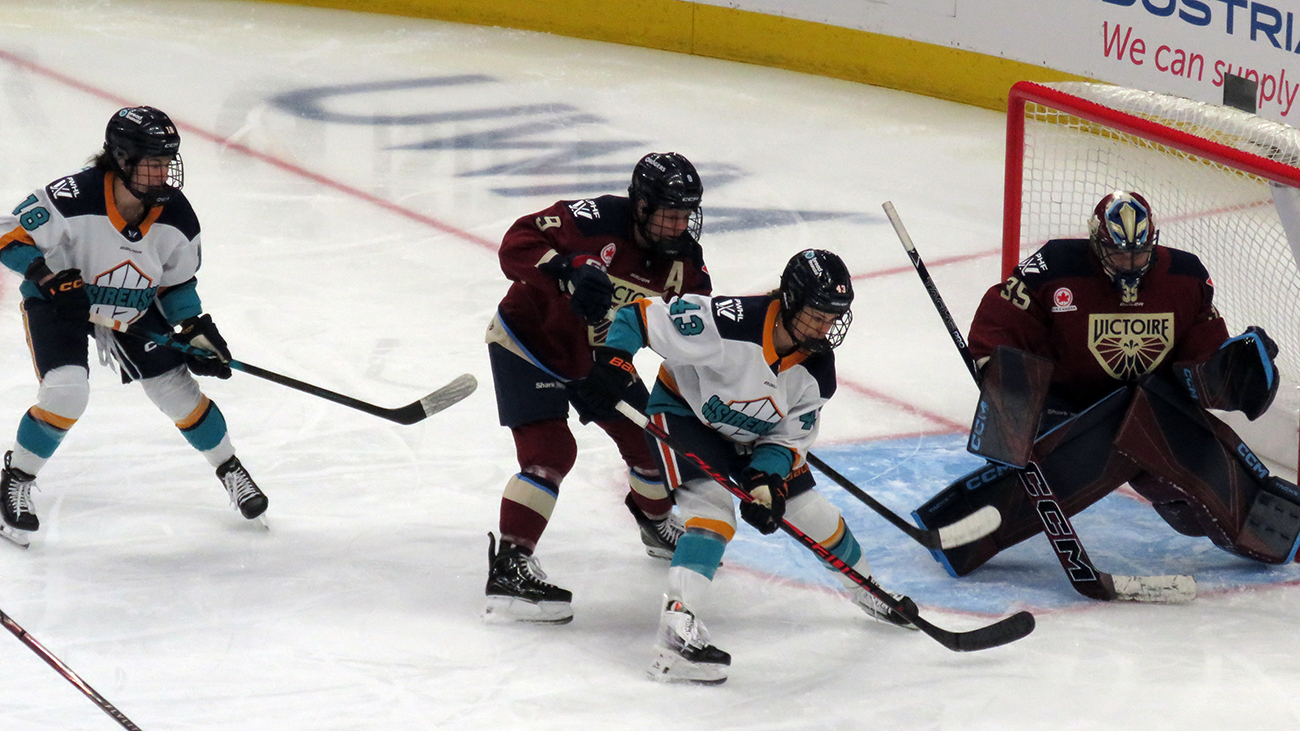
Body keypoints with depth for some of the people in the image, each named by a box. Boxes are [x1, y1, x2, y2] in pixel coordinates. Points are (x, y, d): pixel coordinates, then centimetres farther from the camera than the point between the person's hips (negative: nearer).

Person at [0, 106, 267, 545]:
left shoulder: (176, 218, -16)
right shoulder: (74, 199, -33)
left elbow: (177, 283, 1)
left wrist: (196, 329, -10)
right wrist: (51, 277, -34)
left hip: (135, 310, 4)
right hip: (60, 303, -4)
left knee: (177, 389, 2)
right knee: (66, 392, -23)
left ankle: (229, 467, 27)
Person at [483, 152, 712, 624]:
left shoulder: (683, 256, -11)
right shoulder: (595, 221, -32)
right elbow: (517, 244, -36)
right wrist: (569, 267, -51)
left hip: (599, 354, 7)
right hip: (530, 343, -7)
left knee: (647, 437, 14)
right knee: (550, 452, -21)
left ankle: (657, 525, 45)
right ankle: (509, 567, -22)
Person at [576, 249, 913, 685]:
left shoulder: (817, 371, -17)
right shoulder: (727, 323, -37)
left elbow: (790, 437, -9)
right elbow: (639, 317, -31)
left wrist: (767, 481, -27)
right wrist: (613, 365, -43)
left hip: (750, 436, 6)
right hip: (684, 410, -6)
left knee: (811, 512, 9)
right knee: (714, 508, -29)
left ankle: (867, 592, 37)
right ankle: (675, 634, -38)